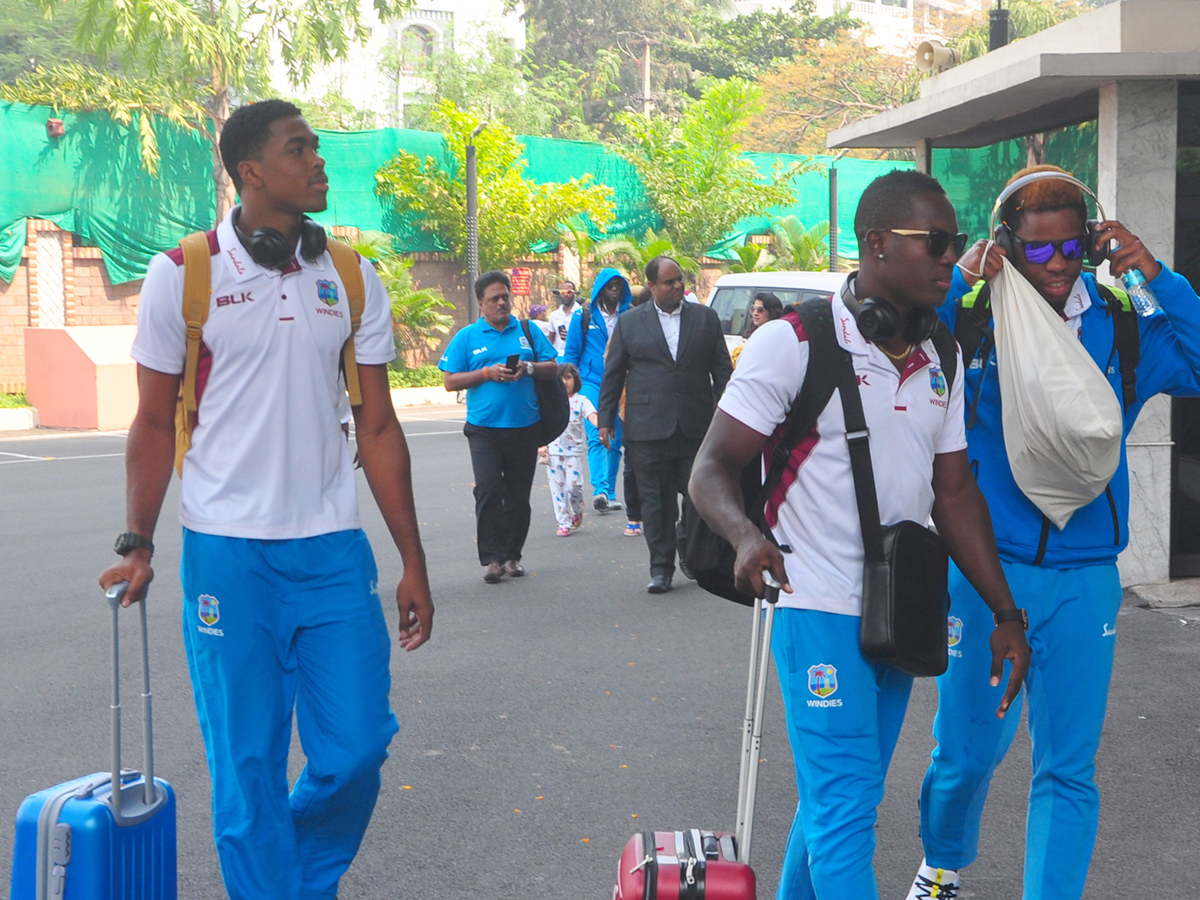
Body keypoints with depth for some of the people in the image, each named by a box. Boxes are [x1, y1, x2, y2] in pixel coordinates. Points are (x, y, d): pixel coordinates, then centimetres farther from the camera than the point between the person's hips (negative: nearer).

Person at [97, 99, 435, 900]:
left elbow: (377, 427, 8)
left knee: (357, 750, 3)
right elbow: (156, 423, 3)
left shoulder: (353, 280, 6)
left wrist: (414, 563, 5)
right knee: (248, 767, 3)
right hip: (228, 554, -3)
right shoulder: (182, 276, -2)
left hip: (334, 548, 3)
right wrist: (138, 545, -6)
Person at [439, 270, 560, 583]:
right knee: (488, 490, -12)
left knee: (519, 495, 7)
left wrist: (529, 368, -10)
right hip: (485, 428, -2)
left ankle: (512, 555, 18)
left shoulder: (528, 331, 11)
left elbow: (553, 369, 10)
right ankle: (492, 558, -7)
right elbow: (450, 381, 1)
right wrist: (487, 373, -11)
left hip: (524, 427, 2)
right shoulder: (467, 337, 5)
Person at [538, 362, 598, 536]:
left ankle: (577, 511, 21)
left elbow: (592, 416, -14)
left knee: (573, 483, -10)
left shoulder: (581, 401, 2)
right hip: (553, 449, 2)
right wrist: (541, 445, 0)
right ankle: (563, 523, 6)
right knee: (557, 486, 0)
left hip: (574, 448, -2)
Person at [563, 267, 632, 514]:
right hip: (592, 383, -2)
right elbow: (571, 353, 8)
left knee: (616, 440, 6)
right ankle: (599, 491, -27)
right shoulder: (583, 317, 5)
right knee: (596, 437, -16)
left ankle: (610, 493, 18)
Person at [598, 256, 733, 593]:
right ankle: (661, 568, 9)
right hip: (648, 428, -1)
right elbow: (612, 374, 9)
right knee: (655, 500, 1)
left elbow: (721, 370, 10)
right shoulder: (629, 322, 6)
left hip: (696, 427, 1)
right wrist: (606, 419, 5)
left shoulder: (705, 318, 9)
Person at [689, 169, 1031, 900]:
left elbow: (954, 491, 13)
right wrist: (748, 537, -34)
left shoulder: (942, 362, 9)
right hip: (820, 612, -7)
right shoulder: (794, 342, -11)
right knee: (844, 805, -9)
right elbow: (713, 469, -12)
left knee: (844, 796, 17)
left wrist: (1006, 612, 9)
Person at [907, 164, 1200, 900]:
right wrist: (957, 282, -19)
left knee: (1069, 767, 5)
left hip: (1085, 581, 1)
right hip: (987, 570, -1)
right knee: (968, 752, 11)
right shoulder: (970, 320, -5)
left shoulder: (1124, 328, 1)